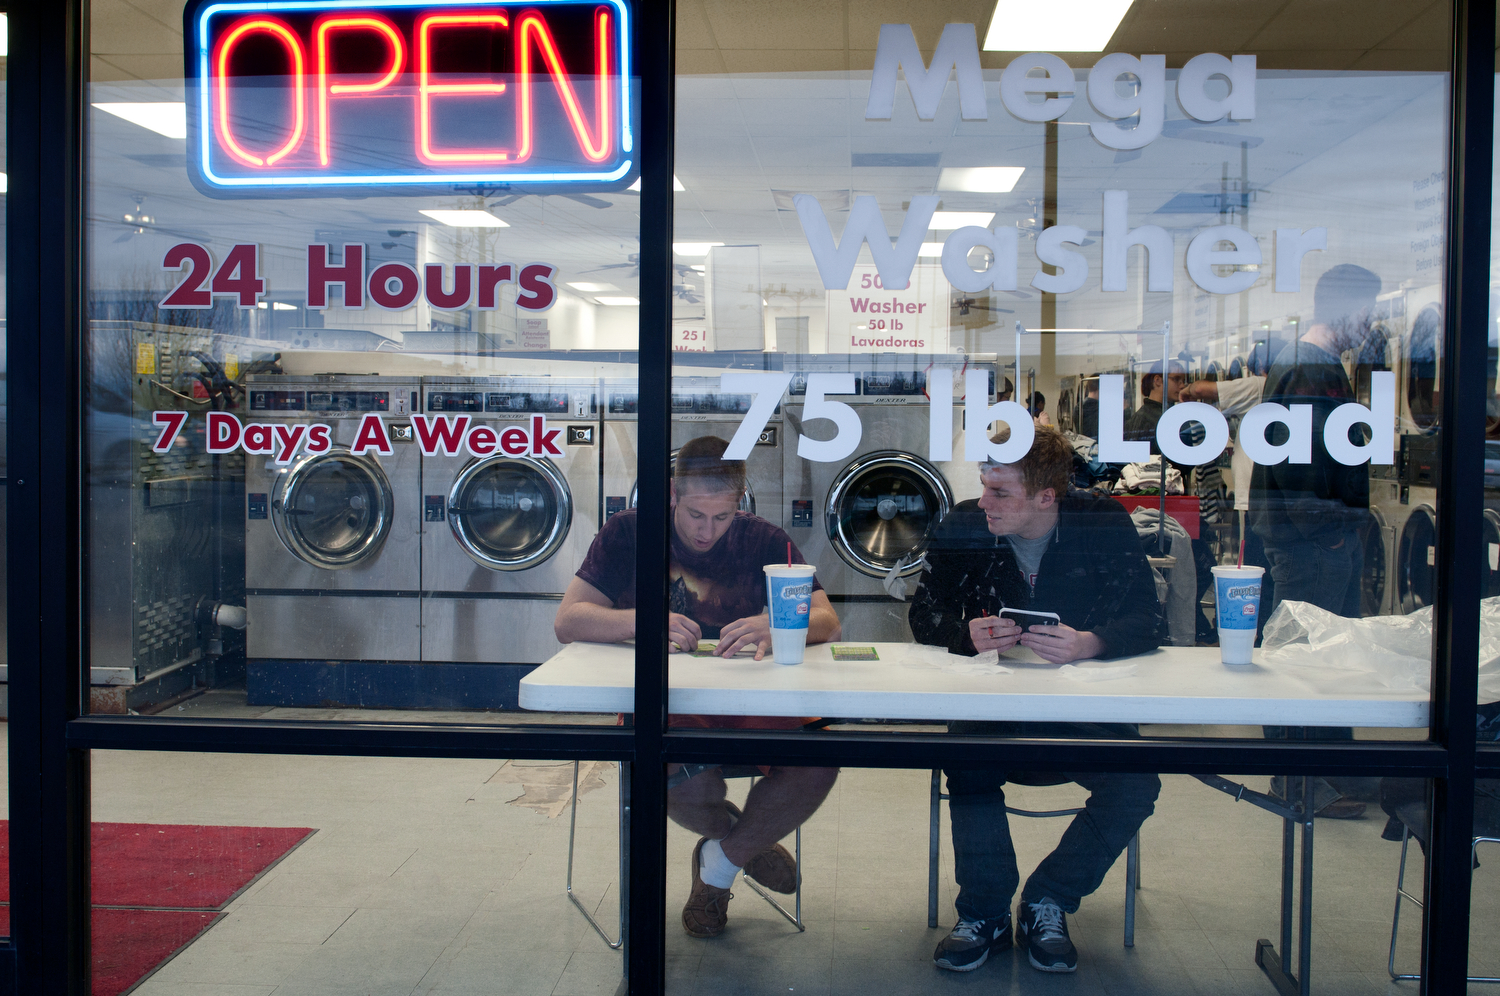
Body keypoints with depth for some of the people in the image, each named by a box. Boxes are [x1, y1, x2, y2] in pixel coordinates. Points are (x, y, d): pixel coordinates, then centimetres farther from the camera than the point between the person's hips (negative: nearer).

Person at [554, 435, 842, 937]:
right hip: (658, 702, -2)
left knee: (817, 762, -26)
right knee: (689, 782, -36)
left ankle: (722, 859, 4)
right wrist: (644, 621, -25)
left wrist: (776, 626, -27)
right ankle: (740, 837, 5)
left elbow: (826, 622, -4)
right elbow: (568, 621, -7)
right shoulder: (628, 533, 1)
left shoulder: (763, 541, 5)